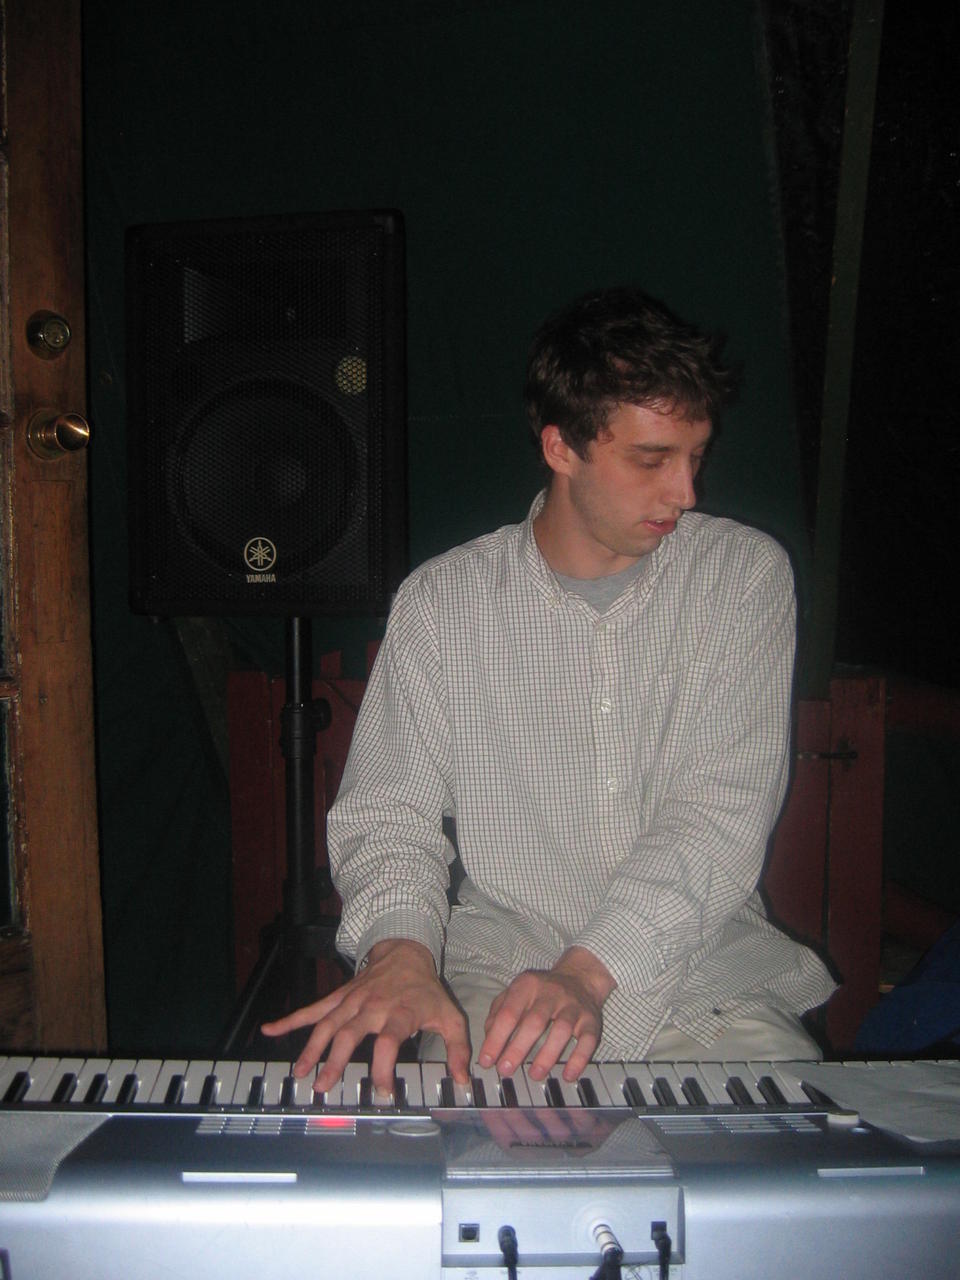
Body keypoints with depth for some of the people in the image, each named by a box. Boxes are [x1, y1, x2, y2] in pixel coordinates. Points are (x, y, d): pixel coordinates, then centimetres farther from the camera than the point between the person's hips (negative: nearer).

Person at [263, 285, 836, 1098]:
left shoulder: (747, 574, -1)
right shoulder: (443, 600, 1)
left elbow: (725, 809, -10)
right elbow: (389, 811, 1)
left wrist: (589, 968, -24)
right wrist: (400, 948, -22)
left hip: (704, 963, 1)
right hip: (503, 959, -1)